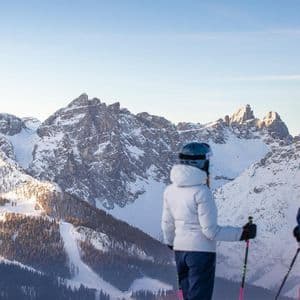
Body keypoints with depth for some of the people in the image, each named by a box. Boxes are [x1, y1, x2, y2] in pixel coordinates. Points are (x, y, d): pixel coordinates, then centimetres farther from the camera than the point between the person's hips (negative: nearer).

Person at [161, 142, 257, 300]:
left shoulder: (170, 190, 2)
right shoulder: (201, 192, -19)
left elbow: (167, 223, 13)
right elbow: (210, 230, -18)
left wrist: (170, 242, 31)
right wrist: (241, 234, -11)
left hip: (180, 250, 7)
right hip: (201, 251, -7)